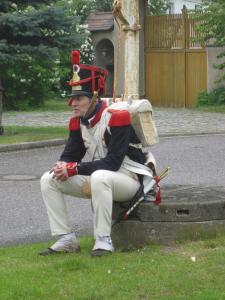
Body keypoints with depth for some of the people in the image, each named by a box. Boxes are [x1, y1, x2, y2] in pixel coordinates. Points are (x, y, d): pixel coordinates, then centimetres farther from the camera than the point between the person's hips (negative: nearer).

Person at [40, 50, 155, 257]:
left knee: (99, 177, -41)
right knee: (48, 180, -4)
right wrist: (62, 167, -20)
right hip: (95, 181, 8)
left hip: (127, 180, -8)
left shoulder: (116, 118, -19)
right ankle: (66, 239, -5)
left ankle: (103, 240, -30)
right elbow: (70, 155, 6)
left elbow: (112, 163, -26)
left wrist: (74, 169, -27)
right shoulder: (78, 122, 4)